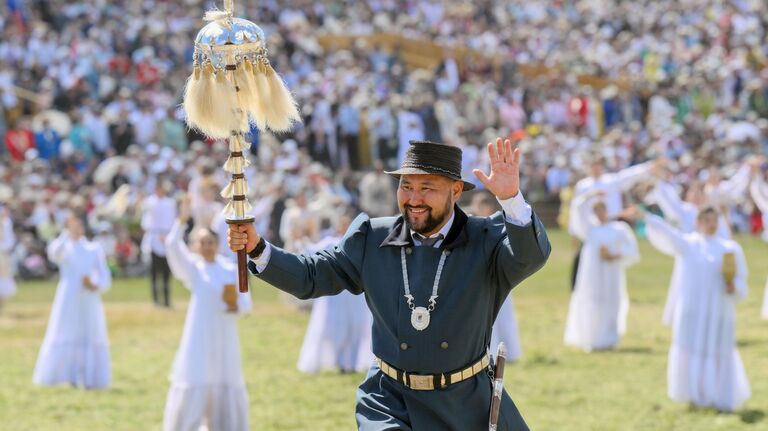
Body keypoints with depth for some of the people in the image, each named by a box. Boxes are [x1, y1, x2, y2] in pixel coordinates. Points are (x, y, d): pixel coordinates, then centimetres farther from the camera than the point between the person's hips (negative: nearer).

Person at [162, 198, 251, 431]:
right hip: (198, 337, -3)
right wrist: (181, 221, -27)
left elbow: (246, 302, 1)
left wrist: (235, 304, -20)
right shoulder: (192, 268, 0)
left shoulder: (231, 270, 5)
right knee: (191, 386, -4)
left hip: (224, 338, 3)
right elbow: (172, 246, -16)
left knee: (227, 388, 10)